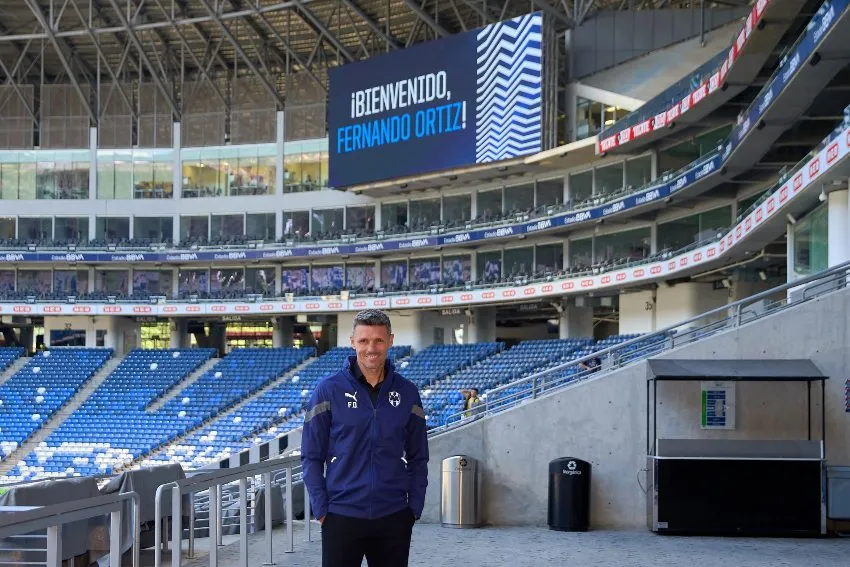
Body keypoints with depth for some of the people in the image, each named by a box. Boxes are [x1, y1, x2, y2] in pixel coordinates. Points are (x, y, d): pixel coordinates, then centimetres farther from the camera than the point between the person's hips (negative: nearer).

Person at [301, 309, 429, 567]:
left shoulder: (407, 393, 5)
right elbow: (311, 457, -1)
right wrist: (321, 509, -7)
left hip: (395, 519, 3)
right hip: (342, 518, -2)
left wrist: (415, 507, 3)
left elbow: (418, 458, 11)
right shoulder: (329, 389, -3)